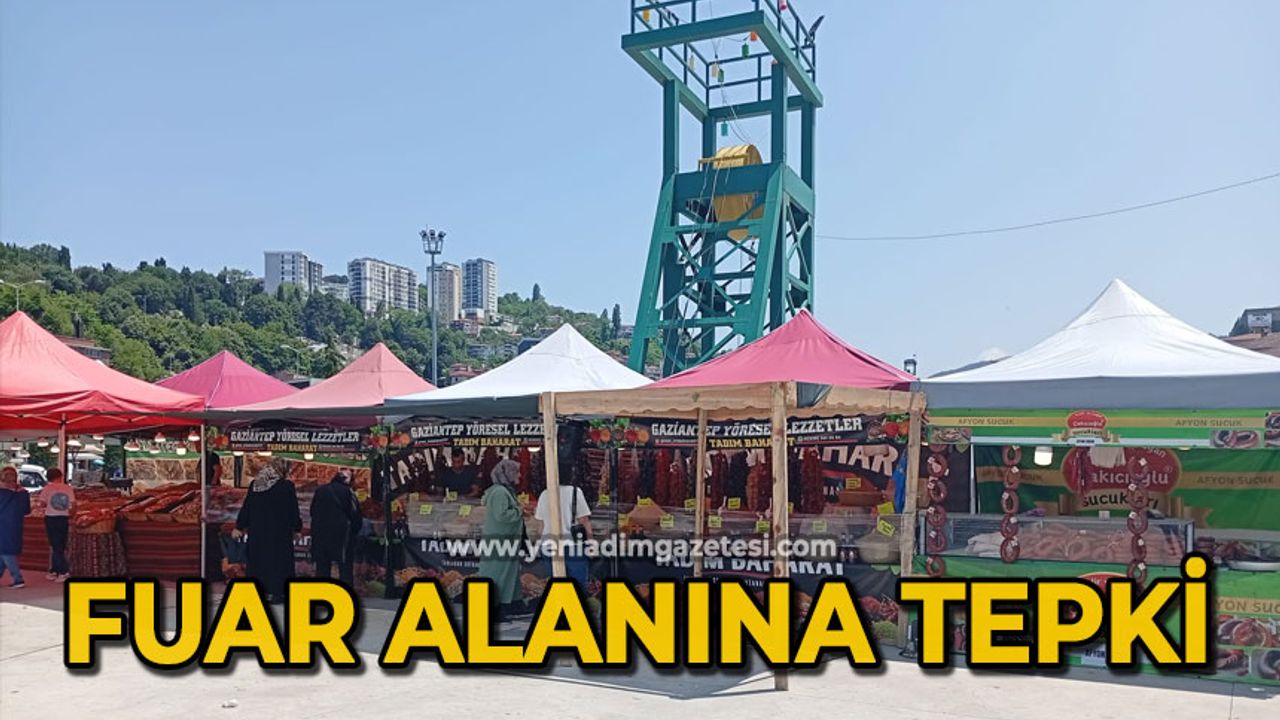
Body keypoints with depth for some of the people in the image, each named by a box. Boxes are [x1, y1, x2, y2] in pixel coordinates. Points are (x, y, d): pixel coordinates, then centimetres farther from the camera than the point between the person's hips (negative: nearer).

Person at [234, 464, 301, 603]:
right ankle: (276, 592, 2)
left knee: (258, 559, 11)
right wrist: (297, 528, 7)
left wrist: (239, 527, 16)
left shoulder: (255, 485, 4)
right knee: (278, 559, 3)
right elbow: (294, 510, -5)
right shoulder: (287, 486, -7)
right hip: (280, 531, -4)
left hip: (257, 530, 4)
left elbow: (246, 507, 8)